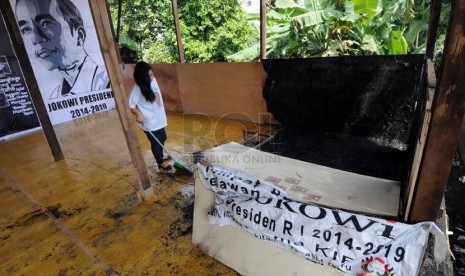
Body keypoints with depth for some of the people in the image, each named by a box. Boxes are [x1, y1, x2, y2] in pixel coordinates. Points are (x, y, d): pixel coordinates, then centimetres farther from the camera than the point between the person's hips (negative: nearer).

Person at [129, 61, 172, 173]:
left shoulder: (153, 80, -2)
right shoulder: (137, 88, -22)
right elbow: (131, 105, -18)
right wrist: (138, 114, -31)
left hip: (158, 118, 7)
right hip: (149, 122, -7)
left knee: (162, 138, 22)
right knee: (155, 142, 8)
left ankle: (160, 156, 47)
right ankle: (161, 164, 27)